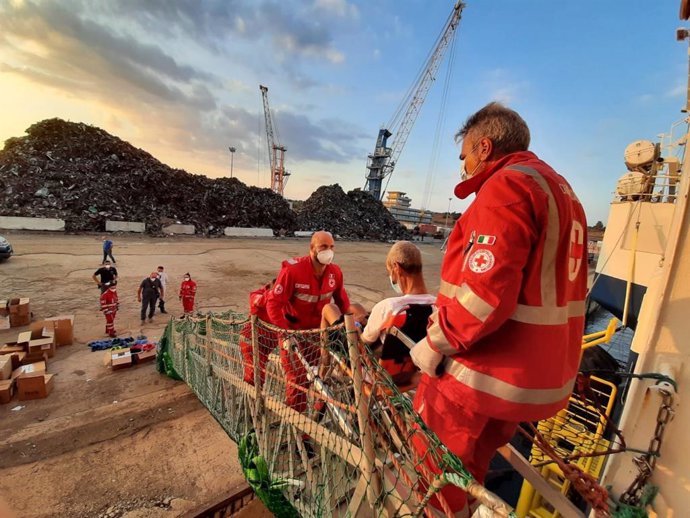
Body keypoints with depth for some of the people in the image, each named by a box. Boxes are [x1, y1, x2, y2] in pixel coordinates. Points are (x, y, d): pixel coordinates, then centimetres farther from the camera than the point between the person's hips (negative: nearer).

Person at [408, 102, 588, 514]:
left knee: (434, 466, 13)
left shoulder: (507, 185, -16)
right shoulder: (561, 190, 14)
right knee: (473, 467, 26)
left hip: (481, 370, -9)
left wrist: (436, 343, -14)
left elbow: (486, 291, -27)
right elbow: (548, 285, 17)